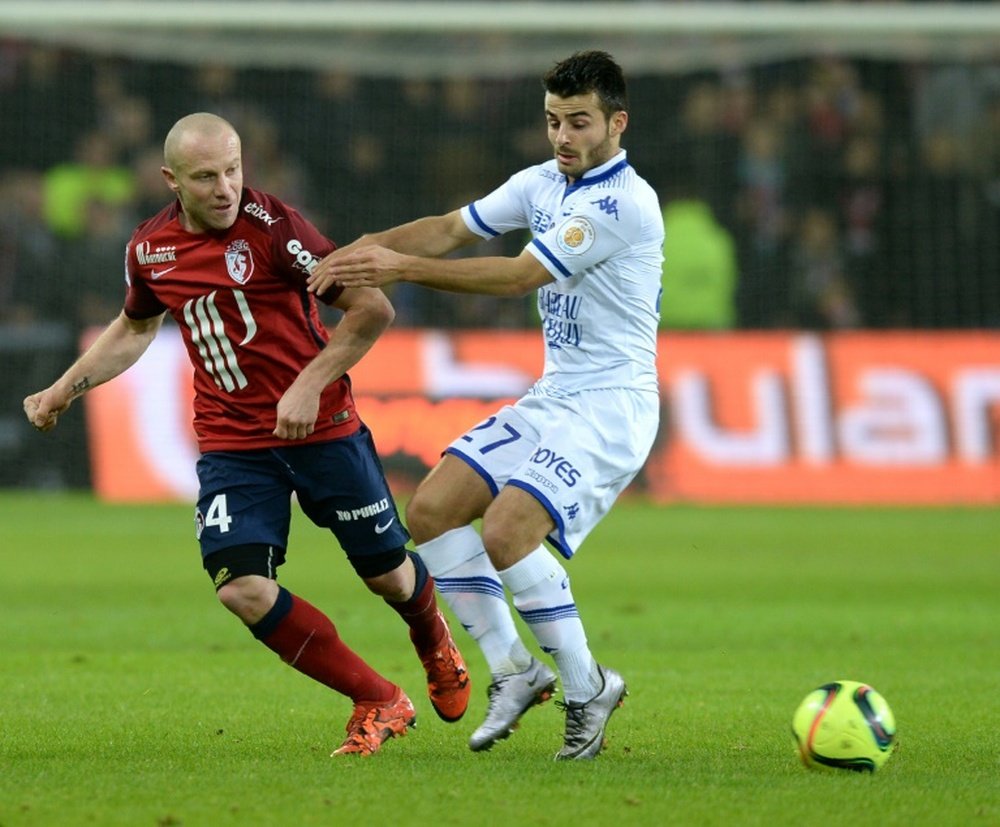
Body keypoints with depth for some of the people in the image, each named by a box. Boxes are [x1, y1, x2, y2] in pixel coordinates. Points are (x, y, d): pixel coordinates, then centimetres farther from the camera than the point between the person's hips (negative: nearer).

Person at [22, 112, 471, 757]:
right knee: (242, 588, -16)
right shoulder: (150, 249, 0)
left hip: (322, 429, -3)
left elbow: (373, 310, -14)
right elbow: (135, 328, 24)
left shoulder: (270, 226, -16)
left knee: (386, 572, 8)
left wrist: (310, 385, -20)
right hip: (230, 445, 3)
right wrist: (65, 389, 20)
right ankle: (381, 704, 1)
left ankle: (435, 643, 48)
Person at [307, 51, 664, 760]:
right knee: (431, 511, -1)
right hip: (550, 399, 9)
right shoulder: (543, 183, 9)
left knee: (506, 533, -24)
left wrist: (406, 268, -22)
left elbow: (519, 276, -21)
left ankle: (588, 687, -5)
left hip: (610, 407, -9)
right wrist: (370, 247, -10)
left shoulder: (626, 202, -18)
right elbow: (453, 229, 8)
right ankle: (514, 672, 10)